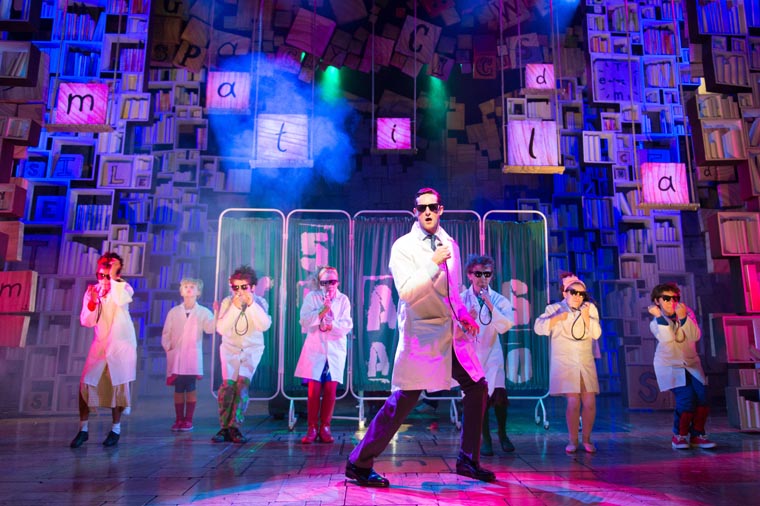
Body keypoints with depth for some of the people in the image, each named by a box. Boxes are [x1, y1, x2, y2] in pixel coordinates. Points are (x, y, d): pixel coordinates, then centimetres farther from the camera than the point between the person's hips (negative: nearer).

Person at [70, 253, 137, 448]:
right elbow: (86, 322, -3)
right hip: (100, 344, 4)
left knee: (118, 386, 0)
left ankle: (116, 429, 15)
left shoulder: (124, 288, -8)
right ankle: (83, 429, 12)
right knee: (86, 383, -2)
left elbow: (121, 300, -34)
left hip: (122, 344, -3)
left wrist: (113, 276, -28)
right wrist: (93, 301, -18)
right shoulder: (92, 291, 1)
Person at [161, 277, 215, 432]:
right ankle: (179, 419, 14)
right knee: (178, 388, 5)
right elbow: (166, 333, 12)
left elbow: (210, 328, -13)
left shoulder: (203, 312, 4)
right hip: (176, 356, 2)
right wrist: (168, 347, -1)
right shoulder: (174, 312, 10)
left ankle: (188, 420, 8)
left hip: (193, 356, -2)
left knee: (190, 387, -1)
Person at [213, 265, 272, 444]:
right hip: (230, 349, 0)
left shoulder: (259, 302, -6)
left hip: (252, 350, 0)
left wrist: (252, 305, -29)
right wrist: (235, 307, -26)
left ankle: (235, 427, -10)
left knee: (243, 382, -18)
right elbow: (221, 329, -17)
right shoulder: (227, 302, -7)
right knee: (228, 383, -15)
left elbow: (265, 326, -22)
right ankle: (224, 427, -4)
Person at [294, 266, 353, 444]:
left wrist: (331, 326, -17)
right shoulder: (312, 297, 3)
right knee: (314, 390, -4)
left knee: (330, 390, 0)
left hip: (335, 351, 1)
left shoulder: (343, 299, 5)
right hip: (315, 349, -1)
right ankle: (312, 428, 5)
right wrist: (322, 311, -18)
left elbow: (347, 325, -3)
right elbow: (304, 321, -7)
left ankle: (325, 427, 10)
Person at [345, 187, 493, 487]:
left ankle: (468, 460, 26)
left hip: (452, 331, 7)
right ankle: (359, 464, 8)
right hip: (421, 334, -7)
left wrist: (463, 315, 7)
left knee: (477, 386, 9)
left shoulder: (450, 244, 11)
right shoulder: (403, 246, -8)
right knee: (403, 400, -6)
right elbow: (406, 293, -20)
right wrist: (433, 263, -26)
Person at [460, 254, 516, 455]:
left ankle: (502, 434, 16)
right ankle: (486, 439, 21)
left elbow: (505, 326, -12)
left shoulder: (499, 300, -1)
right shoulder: (461, 299, -3)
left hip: (492, 353, 0)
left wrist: (491, 307, -20)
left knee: (499, 395, -10)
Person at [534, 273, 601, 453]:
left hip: (586, 363, 3)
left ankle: (586, 439, 19)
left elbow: (596, 334, -3)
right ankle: (573, 440, 9)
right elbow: (539, 328, -11)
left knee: (590, 402, -1)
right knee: (573, 402, -8)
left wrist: (585, 316, -16)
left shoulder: (590, 308, 6)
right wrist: (556, 318, -23)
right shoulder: (554, 309, 1)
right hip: (565, 363, -2)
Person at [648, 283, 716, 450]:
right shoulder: (656, 323, -8)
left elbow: (696, 336, -17)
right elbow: (668, 338, -28)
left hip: (691, 364, 3)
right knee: (686, 398, -19)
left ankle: (697, 435, 8)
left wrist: (683, 318, -30)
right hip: (670, 365, -3)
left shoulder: (687, 312, -3)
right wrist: (659, 316, -36)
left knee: (702, 397, -11)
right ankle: (679, 435, 1)